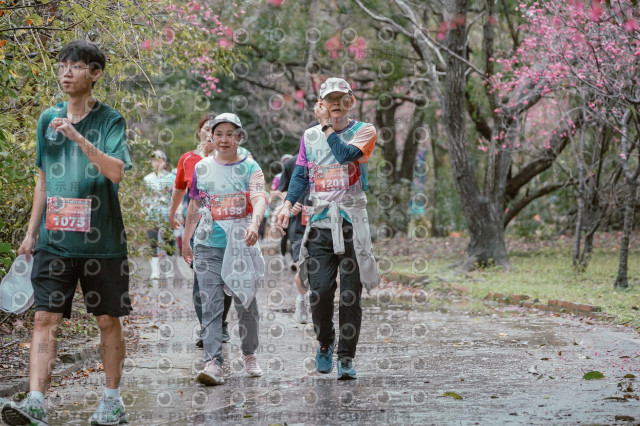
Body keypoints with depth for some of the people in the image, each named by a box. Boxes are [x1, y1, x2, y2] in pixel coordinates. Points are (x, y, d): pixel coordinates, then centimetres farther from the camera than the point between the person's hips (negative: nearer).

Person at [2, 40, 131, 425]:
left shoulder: (110, 120, -3)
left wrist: (79, 138, -28)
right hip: (55, 240, 3)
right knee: (46, 319, -7)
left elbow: (117, 172, -19)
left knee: (109, 321, 7)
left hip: (102, 241, -3)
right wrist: (32, 231, 16)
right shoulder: (48, 119, 10)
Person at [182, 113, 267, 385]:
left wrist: (254, 224, -36)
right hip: (208, 245, 2)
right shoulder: (202, 168, 9)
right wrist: (185, 240, 19)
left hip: (241, 244, -2)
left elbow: (259, 199, -17)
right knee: (211, 304, -8)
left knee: (245, 302, 6)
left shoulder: (249, 168, 0)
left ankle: (249, 354, 27)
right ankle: (213, 363, -14)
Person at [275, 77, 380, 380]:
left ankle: (346, 357, 5)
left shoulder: (363, 131, 4)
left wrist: (328, 126, -6)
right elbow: (301, 175, 14)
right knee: (320, 290, -7)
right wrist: (288, 204, 0)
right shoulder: (310, 136, 15)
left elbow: (347, 154, -16)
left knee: (350, 293, -3)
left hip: (352, 221, -2)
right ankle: (325, 343, 18)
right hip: (320, 221, 2)